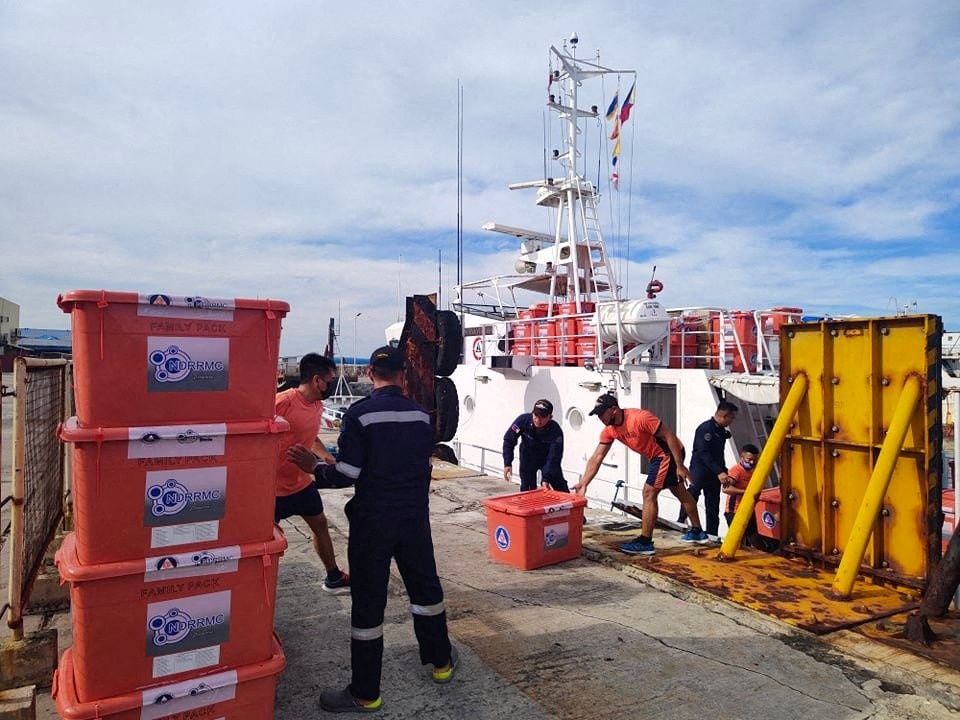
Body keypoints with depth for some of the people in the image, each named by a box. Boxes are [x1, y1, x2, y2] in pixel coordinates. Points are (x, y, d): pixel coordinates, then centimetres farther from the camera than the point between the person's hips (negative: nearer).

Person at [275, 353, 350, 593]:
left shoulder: (318, 406, 2)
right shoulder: (283, 402, -24)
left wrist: (325, 454, 8)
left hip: (302, 482, 8)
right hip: (274, 486, -8)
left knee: (320, 524, 18)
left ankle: (333, 578, 35)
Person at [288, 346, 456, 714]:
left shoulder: (359, 414, -14)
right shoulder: (421, 414, 0)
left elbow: (346, 475, -16)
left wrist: (314, 466, 2)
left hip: (373, 521, -4)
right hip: (415, 518, 5)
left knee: (368, 603, 5)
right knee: (425, 587, 21)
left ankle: (365, 693, 16)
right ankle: (441, 661, 36)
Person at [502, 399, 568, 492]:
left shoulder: (556, 431, -32)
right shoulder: (523, 420, -29)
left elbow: (553, 458, -31)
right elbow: (509, 440, -17)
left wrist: (546, 479, -39)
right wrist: (507, 463, -22)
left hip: (547, 458, 0)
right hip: (528, 458, 1)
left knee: (561, 489, 4)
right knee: (527, 488, -4)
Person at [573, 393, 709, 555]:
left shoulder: (640, 417, -31)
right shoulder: (609, 430, -7)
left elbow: (669, 436, -25)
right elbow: (596, 458, -6)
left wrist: (680, 466, -23)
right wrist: (583, 484, -12)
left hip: (669, 453, -9)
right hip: (657, 456, 9)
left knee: (649, 493, -12)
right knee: (680, 492, 22)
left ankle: (645, 542, -6)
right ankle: (697, 531, 39)